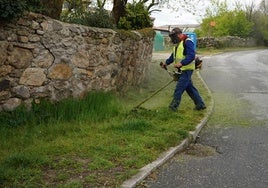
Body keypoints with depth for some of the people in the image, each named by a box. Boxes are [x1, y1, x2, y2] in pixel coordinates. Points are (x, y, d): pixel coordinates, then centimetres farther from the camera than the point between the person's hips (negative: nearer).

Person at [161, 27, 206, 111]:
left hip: (186, 69, -10)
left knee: (179, 88, -9)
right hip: (182, 70, 10)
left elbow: (191, 56, -23)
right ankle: (200, 104, 23)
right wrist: (166, 63, 8)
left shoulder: (187, 42, -13)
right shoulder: (177, 44, 18)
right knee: (190, 88, 14)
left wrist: (181, 63, -31)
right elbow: (173, 56, 22)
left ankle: (174, 105, -2)